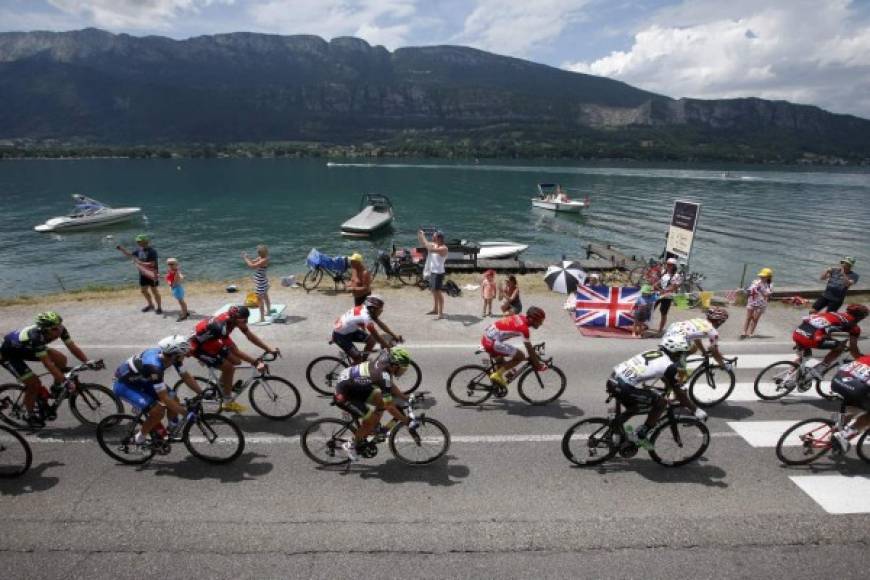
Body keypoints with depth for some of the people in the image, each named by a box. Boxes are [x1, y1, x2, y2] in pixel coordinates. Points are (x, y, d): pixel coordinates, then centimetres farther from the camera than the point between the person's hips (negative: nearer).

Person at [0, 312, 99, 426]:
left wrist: (88, 362, -32)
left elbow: (73, 347, -19)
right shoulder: (36, 336, -42)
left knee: (61, 360, -14)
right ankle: (31, 416, 10)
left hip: (27, 349, 6)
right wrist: (66, 381, -42)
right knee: (34, 384, -12)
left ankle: (55, 389, 8)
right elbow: (48, 364, -41)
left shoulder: (59, 329, -24)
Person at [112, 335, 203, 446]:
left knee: (174, 400, -4)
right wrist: (186, 413, -29)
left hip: (141, 380, 7)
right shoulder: (154, 366, -39)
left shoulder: (170, 356, -17)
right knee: (158, 411, -21)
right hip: (124, 385, -7)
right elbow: (164, 398, -34)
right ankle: (139, 438, 2)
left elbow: (186, 376, -3)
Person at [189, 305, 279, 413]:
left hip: (210, 342, 8)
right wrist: (256, 362, -35)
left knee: (235, 361, 3)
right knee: (229, 368, -14)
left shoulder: (233, 318, -16)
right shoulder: (222, 327, -38)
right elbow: (236, 351, -35)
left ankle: (221, 387, 24)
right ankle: (228, 402, 1)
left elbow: (250, 336, -8)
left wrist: (269, 349, -13)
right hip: (198, 346, -8)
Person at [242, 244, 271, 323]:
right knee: (265, 296, 26)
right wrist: (246, 257, -2)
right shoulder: (260, 258, 2)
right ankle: (268, 311, 45)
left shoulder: (264, 260, -26)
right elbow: (253, 262, 12)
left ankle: (262, 318, -4)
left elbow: (252, 266, -30)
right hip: (263, 280, 11)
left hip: (260, 282, -11)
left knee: (260, 299, -7)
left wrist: (245, 258, -18)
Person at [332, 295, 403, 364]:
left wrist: (395, 336, 1)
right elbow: (377, 336, -28)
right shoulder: (365, 317, -33)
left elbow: (381, 324, 2)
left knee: (372, 339, 2)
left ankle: (363, 361, 19)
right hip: (340, 335, -8)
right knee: (358, 358, -13)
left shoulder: (365, 309, -9)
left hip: (349, 330, 8)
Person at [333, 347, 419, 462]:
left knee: (381, 401, 2)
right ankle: (351, 446, 13)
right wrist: (408, 421, -21)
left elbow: (392, 388, 12)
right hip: (344, 394, -8)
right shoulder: (383, 375, -29)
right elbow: (389, 407, -27)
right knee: (371, 421, -5)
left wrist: (408, 399, 9)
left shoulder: (384, 364, -4)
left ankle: (372, 428, 19)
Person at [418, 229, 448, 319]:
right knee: (433, 291, 18)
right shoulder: (433, 245, 5)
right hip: (432, 271, 9)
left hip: (438, 273, -9)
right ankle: (435, 309, 32)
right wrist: (419, 235, -4)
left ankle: (440, 313, -5)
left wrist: (424, 237, -27)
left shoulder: (443, 248, -19)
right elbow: (422, 244, 14)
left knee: (438, 292, -8)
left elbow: (431, 249, -34)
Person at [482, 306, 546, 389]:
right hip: (493, 342, -10)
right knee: (520, 356, -5)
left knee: (501, 363, 27)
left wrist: (534, 352, 33)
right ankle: (497, 375, -3)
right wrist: (538, 365, 3)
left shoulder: (522, 318, 9)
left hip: (486, 337, 10)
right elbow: (529, 349, -9)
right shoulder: (523, 328, -16)